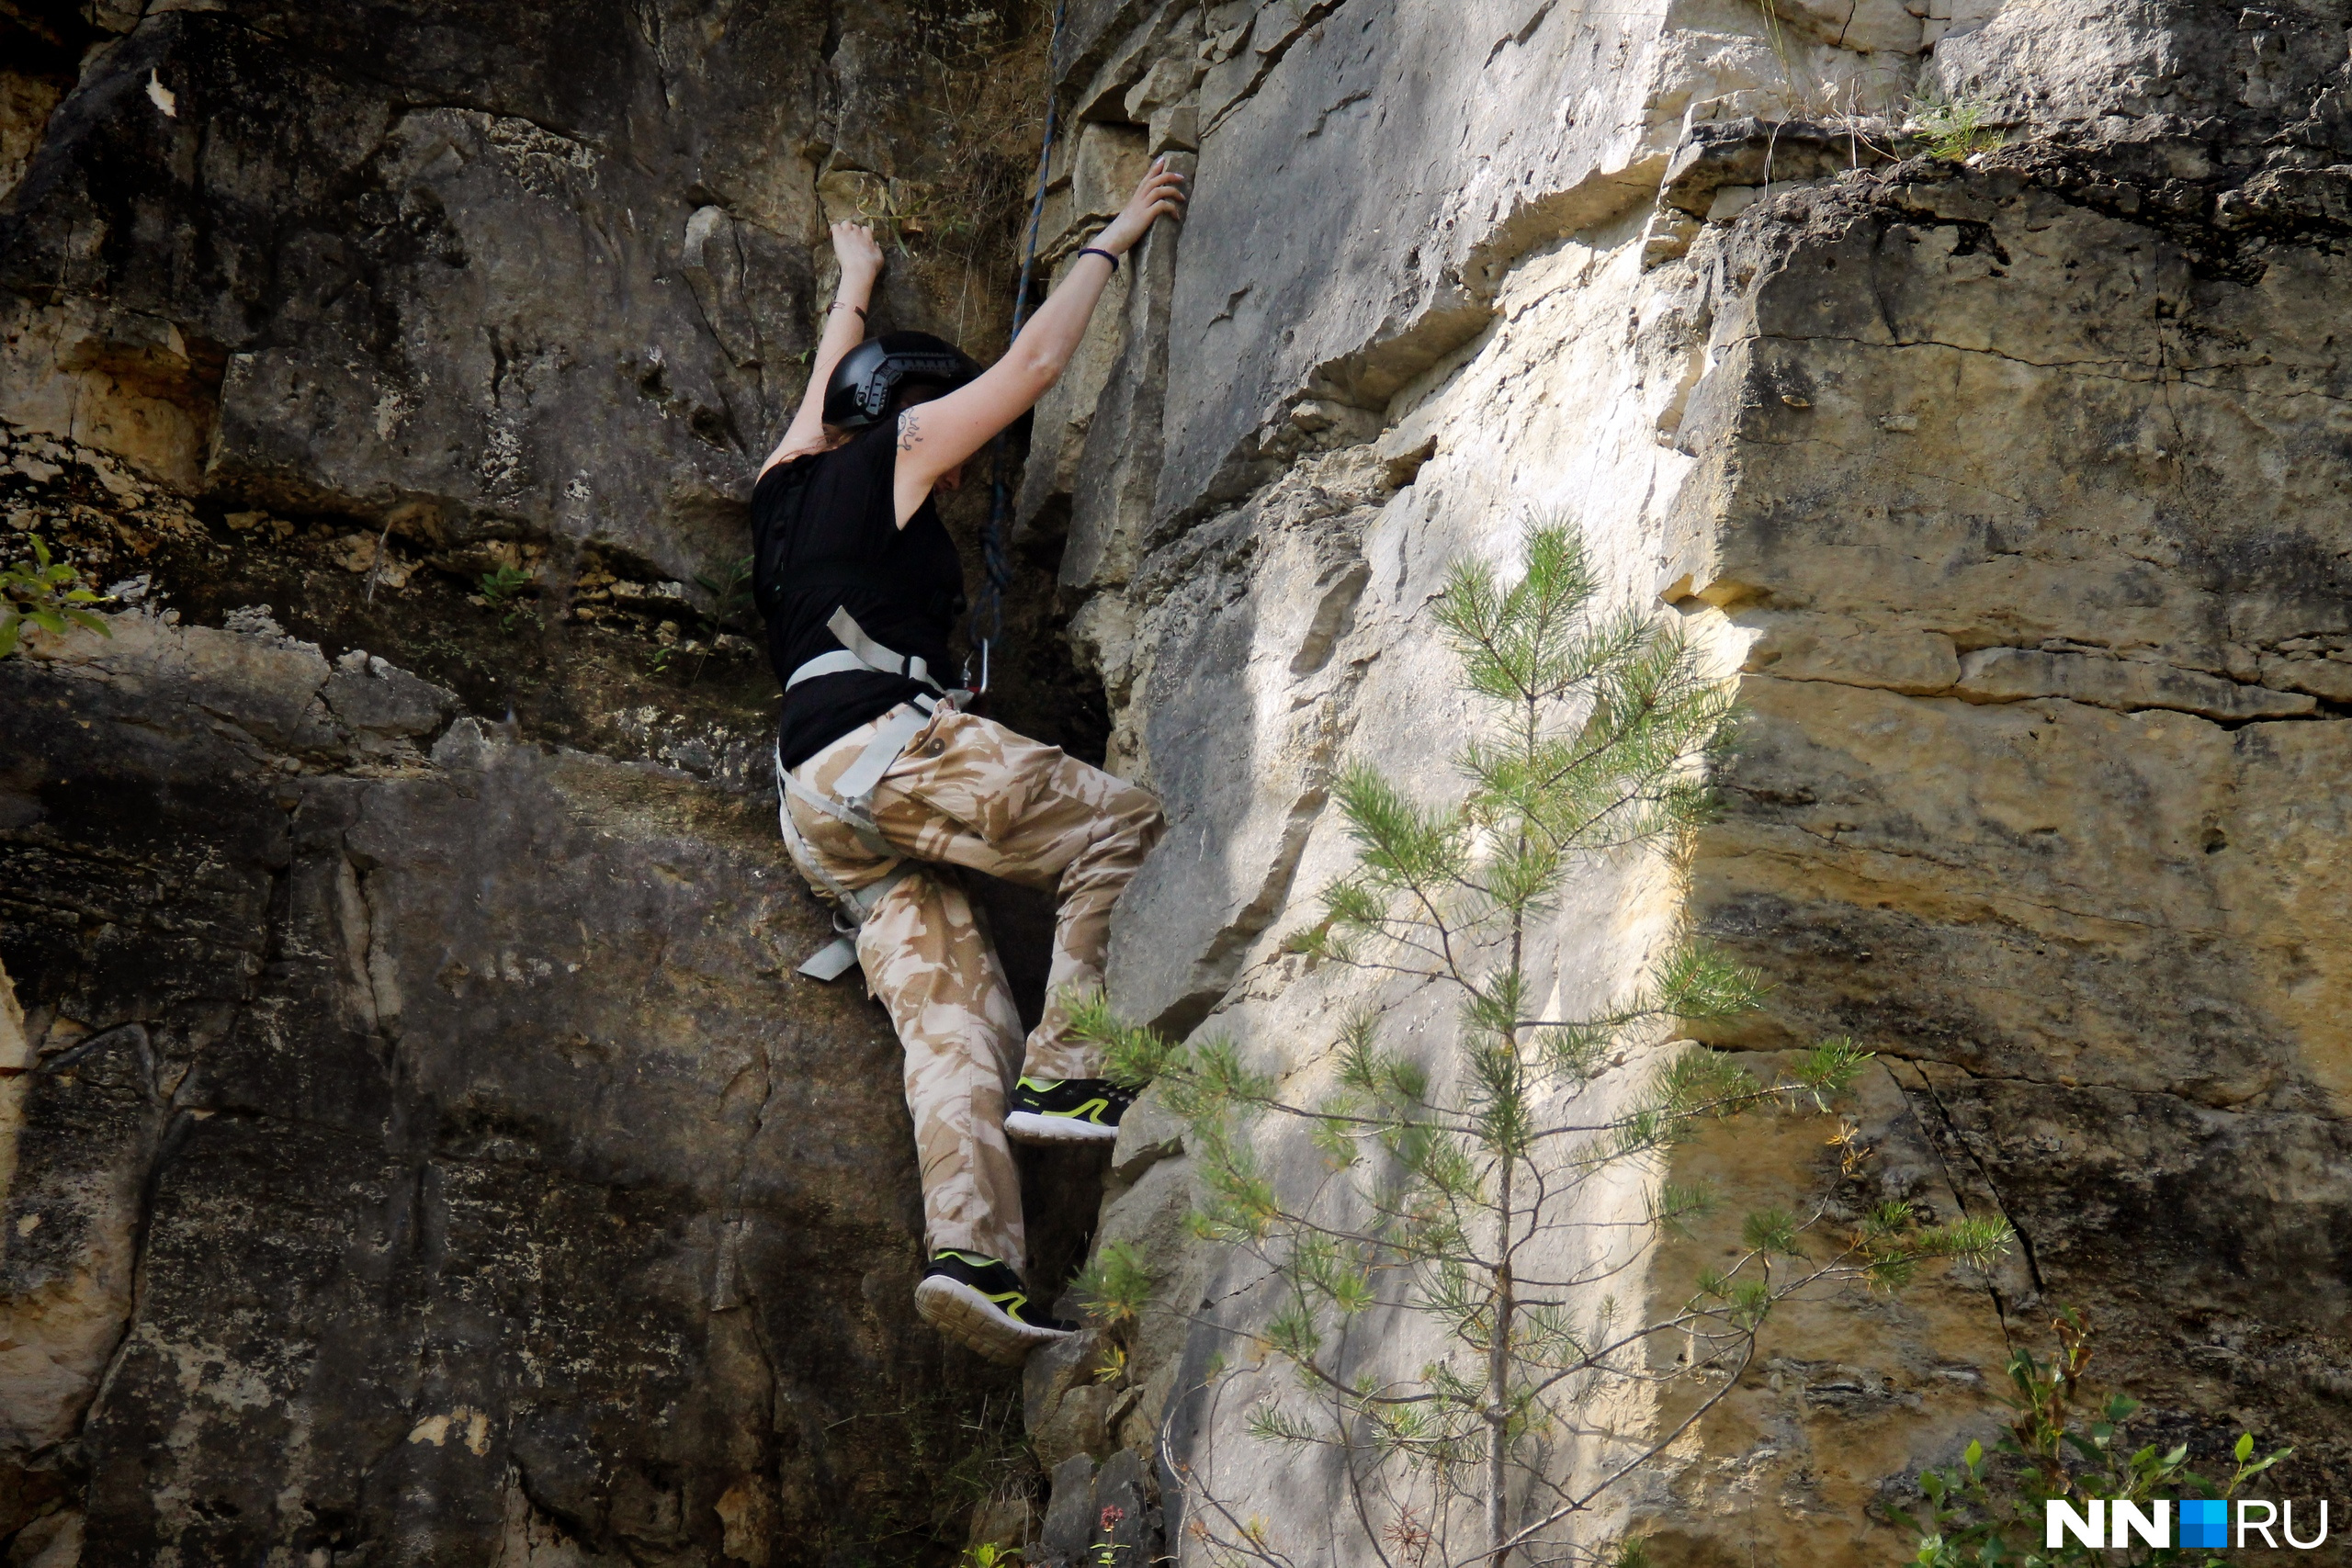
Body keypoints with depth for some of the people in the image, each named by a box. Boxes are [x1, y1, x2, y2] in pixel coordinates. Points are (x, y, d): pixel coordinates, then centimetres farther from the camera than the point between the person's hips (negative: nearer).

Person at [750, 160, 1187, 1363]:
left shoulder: (789, 483, 31)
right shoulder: (892, 451, 12)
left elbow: (830, 376, 52)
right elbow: (1033, 363, 17)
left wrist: (855, 285, 69)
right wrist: (1111, 240, 29)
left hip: (817, 804, 8)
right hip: (885, 743, -8)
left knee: (951, 1018, -6)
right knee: (1121, 826, -6)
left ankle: (973, 1252, -26)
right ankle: (1063, 1073, -18)